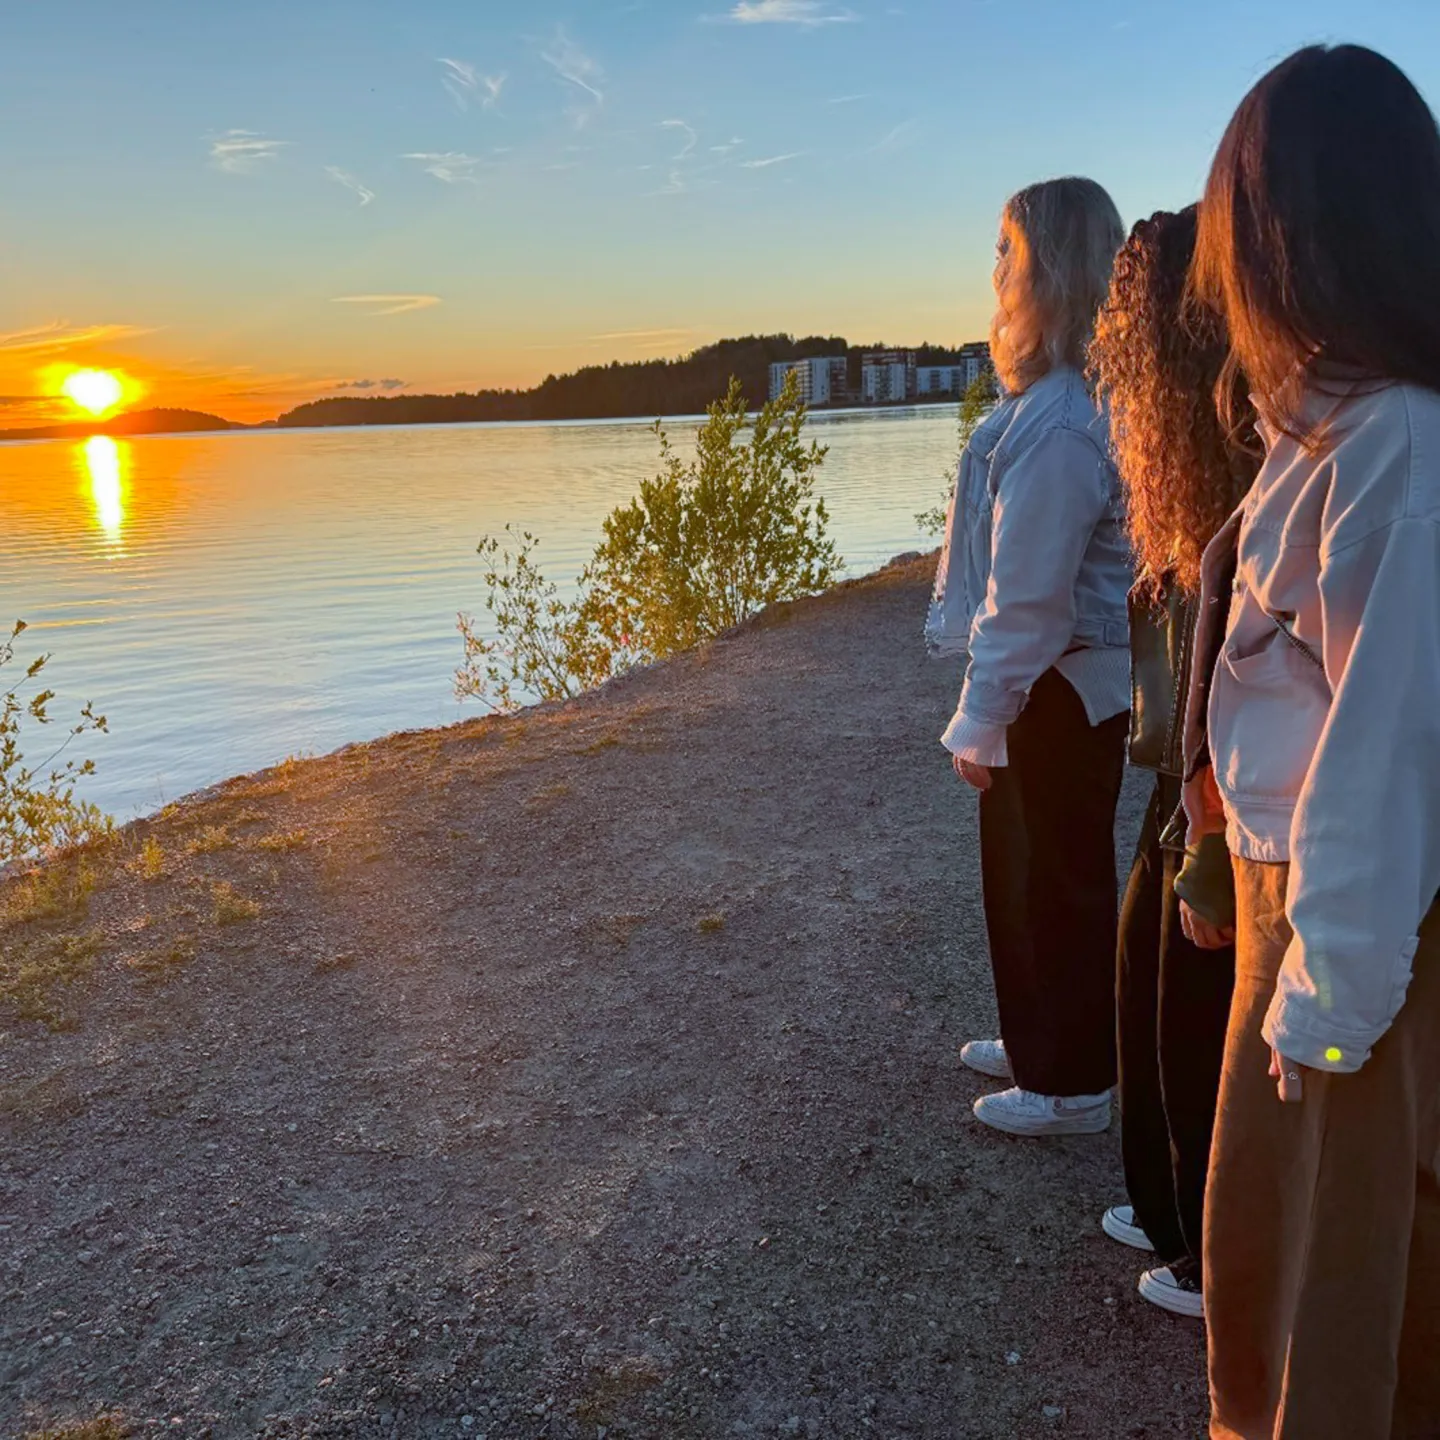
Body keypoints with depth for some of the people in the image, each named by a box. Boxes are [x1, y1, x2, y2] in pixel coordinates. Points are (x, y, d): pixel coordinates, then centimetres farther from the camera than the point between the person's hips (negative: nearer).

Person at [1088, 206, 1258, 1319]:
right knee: (1153, 991, 23)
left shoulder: (1249, 469, -25)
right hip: (1188, 800, 9)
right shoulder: (1220, 449, 5)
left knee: (1204, 1038, 9)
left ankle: (1224, 1270, 33)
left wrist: (1209, 868, -20)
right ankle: (1177, 1217, 44)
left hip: (1227, 822, -9)